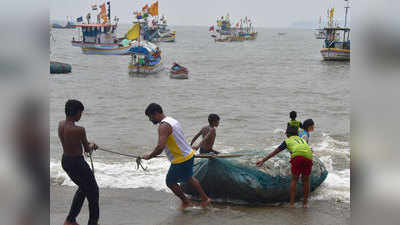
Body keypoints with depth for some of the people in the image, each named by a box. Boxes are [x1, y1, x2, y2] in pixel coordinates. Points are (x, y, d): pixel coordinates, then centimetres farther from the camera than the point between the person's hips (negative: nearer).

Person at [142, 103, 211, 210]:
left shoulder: (164, 126, -22)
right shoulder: (172, 120, 10)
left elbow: (160, 147, -31)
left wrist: (149, 156, -18)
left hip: (181, 160, -9)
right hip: (189, 154, 9)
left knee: (170, 182, 9)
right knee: (188, 178, 29)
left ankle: (186, 202, 25)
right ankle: (205, 198, 39)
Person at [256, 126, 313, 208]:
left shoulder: (287, 140, 28)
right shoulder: (302, 140, 39)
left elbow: (274, 152, 29)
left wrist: (263, 161, 35)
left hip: (297, 156, -3)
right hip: (308, 158, 3)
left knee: (294, 180, 9)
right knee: (305, 180, 16)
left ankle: (292, 203, 4)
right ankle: (305, 203, 19)